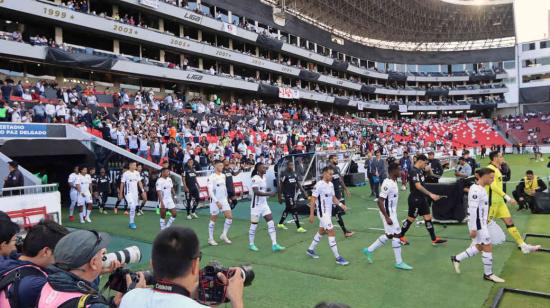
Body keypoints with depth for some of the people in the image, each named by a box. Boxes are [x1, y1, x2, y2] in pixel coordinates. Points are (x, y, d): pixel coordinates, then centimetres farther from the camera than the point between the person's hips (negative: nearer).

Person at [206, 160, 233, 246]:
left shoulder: (223, 176, 7)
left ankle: (224, 235, 16)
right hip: (215, 201, -6)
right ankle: (210, 239, 19)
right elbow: (210, 192, -19)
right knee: (213, 220, 5)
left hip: (224, 200, 6)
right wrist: (217, 202, -23)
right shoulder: (211, 177, -15)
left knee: (230, 217, -1)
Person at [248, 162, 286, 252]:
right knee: (254, 225, 5)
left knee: (271, 223, -1)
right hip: (256, 205, -7)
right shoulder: (255, 178, -17)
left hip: (264, 204, 7)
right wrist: (268, 194, -32)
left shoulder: (264, 177, 8)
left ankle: (274, 245, 1)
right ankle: (251, 244, 23)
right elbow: (256, 192, -29)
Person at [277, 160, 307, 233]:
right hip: (287, 194, -8)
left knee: (287, 209, 17)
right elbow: (280, 186, -12)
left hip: (293, 194, 8)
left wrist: (303, 191, 6)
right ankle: (298, 227, -4)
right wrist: (280, 197, -12)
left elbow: (298, 183, 14)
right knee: (294, 210, -8)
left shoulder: (294, 173, 9)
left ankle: (280, 224, 33)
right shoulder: (283, 174, -14)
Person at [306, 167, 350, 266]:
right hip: (323, 213, -9)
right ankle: (338, 258, -4)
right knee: (331, 232, -10)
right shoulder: (319, 185, -18)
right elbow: (313, 200, -16)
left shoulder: (331, 184, 5)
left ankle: (311, 250, 38)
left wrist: (340, 204, -2)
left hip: (329, 212, 9)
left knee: (322, 231, 20)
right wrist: (311, 214, -18)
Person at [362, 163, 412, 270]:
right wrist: (387, 217, -25)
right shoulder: (387, 184, -23)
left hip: (392, 212, 10)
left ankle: (369, 250, 26)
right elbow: (380, 202, -25)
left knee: (389, 235, 16)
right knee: (396, 235, -2)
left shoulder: (394, 182, 7)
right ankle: (399, 262, 10)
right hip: (388, 213, -10)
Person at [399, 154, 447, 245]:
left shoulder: (420, 170, 8)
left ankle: (434, 239, 14)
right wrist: (430, 194, -32)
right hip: (415, 199, -9)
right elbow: (418, 186, -30)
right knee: (411, 219, 3)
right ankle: (400, 236, 20)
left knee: (428, 217, 9)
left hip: (422, 199, 9)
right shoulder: (414, 171, -21)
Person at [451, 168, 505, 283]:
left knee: (479, 247, 17)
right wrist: (473, 228, -23)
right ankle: (488, 274, 18)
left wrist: (487, 221, 23)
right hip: (477, 224, -10)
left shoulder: (481, 188, 9)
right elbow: (473, 210, -24)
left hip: (481, 223, 10)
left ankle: (457, 259, 27)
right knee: (488, 247, 2)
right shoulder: (476, 190, -22)